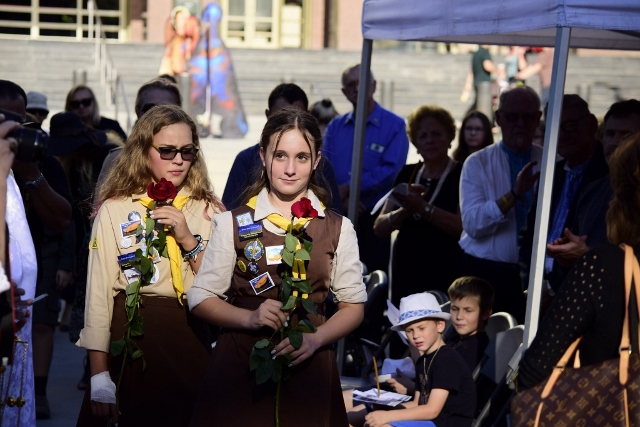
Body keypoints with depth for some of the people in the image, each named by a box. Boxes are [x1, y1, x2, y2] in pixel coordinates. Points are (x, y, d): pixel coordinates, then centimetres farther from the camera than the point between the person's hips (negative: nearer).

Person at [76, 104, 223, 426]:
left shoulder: (208, 210, 5)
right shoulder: (114, 210, -3)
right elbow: (98, 291, -7)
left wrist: (189, 241, -13)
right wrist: (99, 375, -12)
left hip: (190, 340, 2)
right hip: (129, 339, -2)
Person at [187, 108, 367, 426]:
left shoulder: (338, 229, 6)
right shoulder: (232, 224, 3)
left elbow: (353, 305, 6)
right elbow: (201, 298, 2)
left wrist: (315, 339, -13)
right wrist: (250, 317, -16)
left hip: (308, 367, 1)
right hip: (239, 367, -1)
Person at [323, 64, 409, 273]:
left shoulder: (394, 125, 0)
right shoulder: (335, 126, 13)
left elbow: (391, 171, -11)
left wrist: (347, 188, -12)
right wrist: (344, 200, -14)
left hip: (373, 219, -4)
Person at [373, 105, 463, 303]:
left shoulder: (461, 175, -1)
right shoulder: (407, 174, 13)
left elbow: (464, 227, -15)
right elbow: (380, 227, 8)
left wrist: (423, 208, -21)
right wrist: (405, 210, -10)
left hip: (444, 274, -4)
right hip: (406, 272, 5)